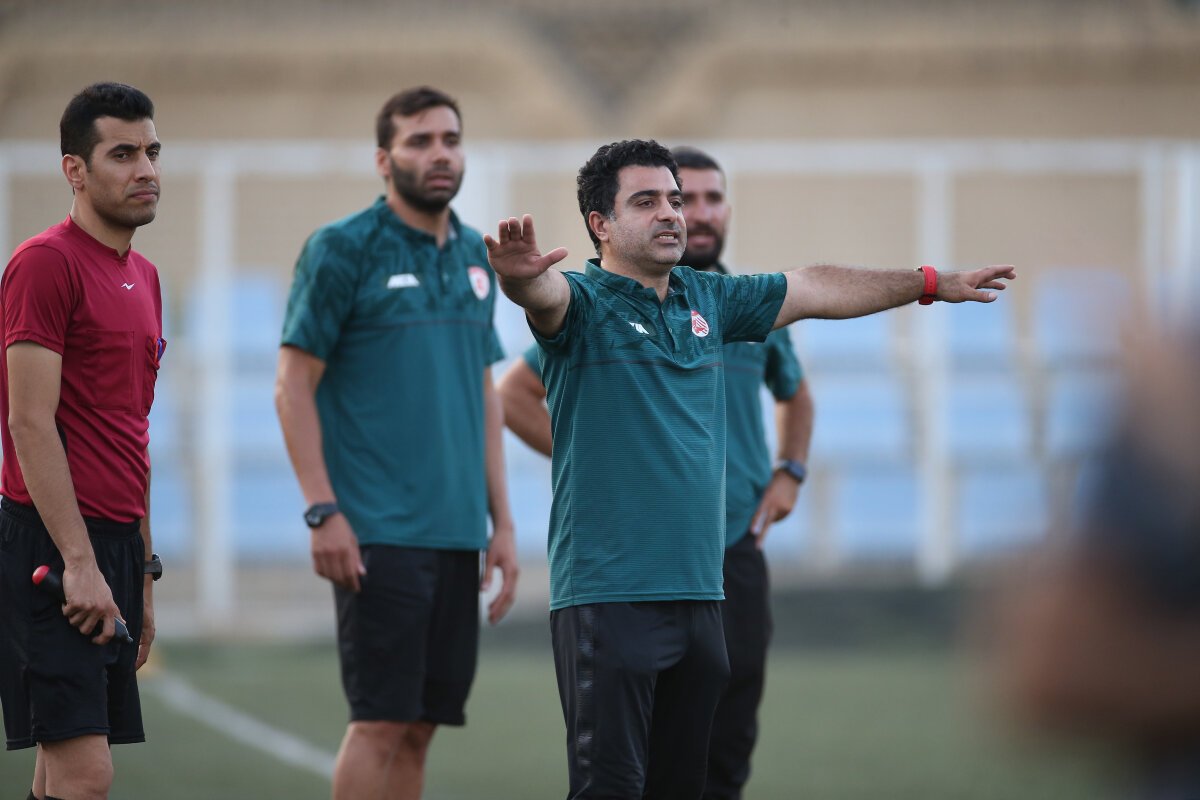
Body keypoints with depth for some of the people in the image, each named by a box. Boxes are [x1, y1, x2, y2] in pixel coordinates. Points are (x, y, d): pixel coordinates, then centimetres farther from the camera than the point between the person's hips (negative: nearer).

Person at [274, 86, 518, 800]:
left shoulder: (474, 257, 14)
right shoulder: (342, 249, -5)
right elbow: (293, 385, -7)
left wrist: (502, 521, 13)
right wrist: (323, 511, -14)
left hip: (458, 531, 6)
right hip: (379, 529, -6)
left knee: (420, 726, 6)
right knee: (381, 722, -9)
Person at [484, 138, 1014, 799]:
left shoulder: (706, 299, 15)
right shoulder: (583, 302, -5)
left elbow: (815, 291, 28)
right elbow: (542, 294, -29)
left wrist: (933, 285, 35)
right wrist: (518, 272, -54)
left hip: (697, 594, 7)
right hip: (607, 595, -7)